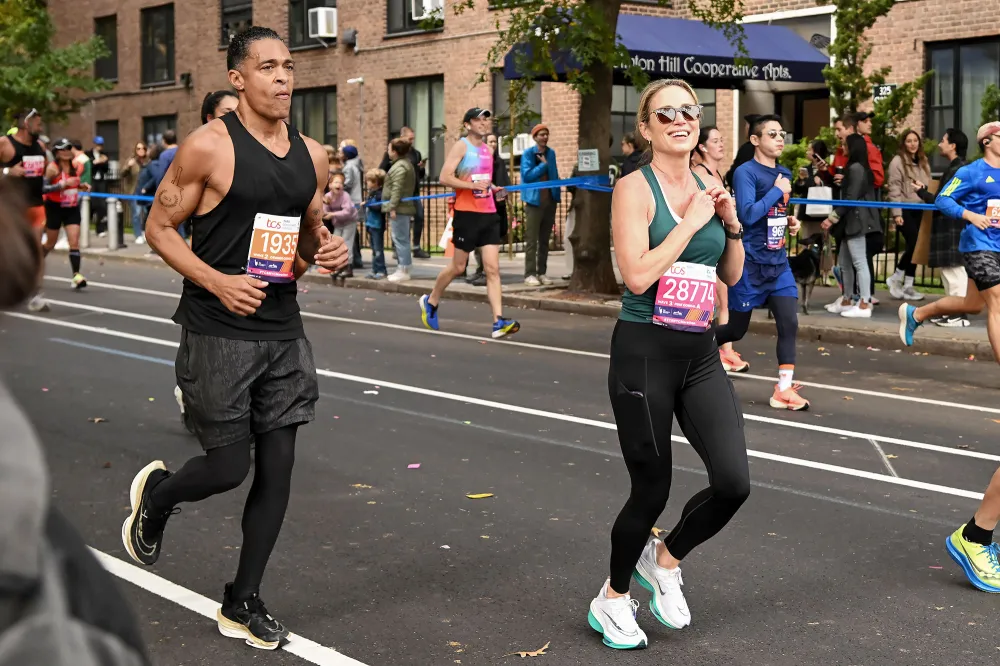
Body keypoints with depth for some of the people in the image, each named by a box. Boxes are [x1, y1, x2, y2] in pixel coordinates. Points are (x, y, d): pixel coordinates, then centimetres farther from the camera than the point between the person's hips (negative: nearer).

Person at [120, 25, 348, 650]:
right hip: (218, 332, -5)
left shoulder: (313, 156, 7)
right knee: (227, 468, -3)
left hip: (283, 329, 6)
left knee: (278, 467, 5)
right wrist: (218, 282, -20)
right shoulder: (209, 146, -10)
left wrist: (329, 248, -3)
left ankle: (243, 603, 21)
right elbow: (159, 227, -6)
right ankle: (155, 493, 33)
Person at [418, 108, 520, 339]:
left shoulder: (487, 150, 15)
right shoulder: (461, 147, -6)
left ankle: (499, 322, -12)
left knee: (493, 268, -5)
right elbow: (445, 177, -16)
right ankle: (431, 301, 29)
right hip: (467, 214, -6)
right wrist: (473, 185, -24)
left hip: (489, 214, 6)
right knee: (458, 267, 5)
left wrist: (494, 189, 10)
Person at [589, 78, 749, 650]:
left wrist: (731, 222, 0)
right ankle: (613, 600, 28)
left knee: (735, 481, -5)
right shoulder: (636, 187, -8)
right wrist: (693, 220, -14)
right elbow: (637, 275, -19)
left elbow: (732, 276, 17)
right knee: (652, 490, 2)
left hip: (701, 353, 6)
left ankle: (665, 560, 24)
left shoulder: (707, 186, 9)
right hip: (645, 351, -5)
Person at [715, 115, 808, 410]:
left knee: (789, 322, -7)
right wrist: (778, 190, -20)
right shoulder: (745, 172, -14)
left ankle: (784, 389, 0)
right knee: (737, 330, 6)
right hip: (750, 264, -6)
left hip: (778, 263, 6)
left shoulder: (784, 174, 9)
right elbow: (748, 214, -26)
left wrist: (789, 221, 4)